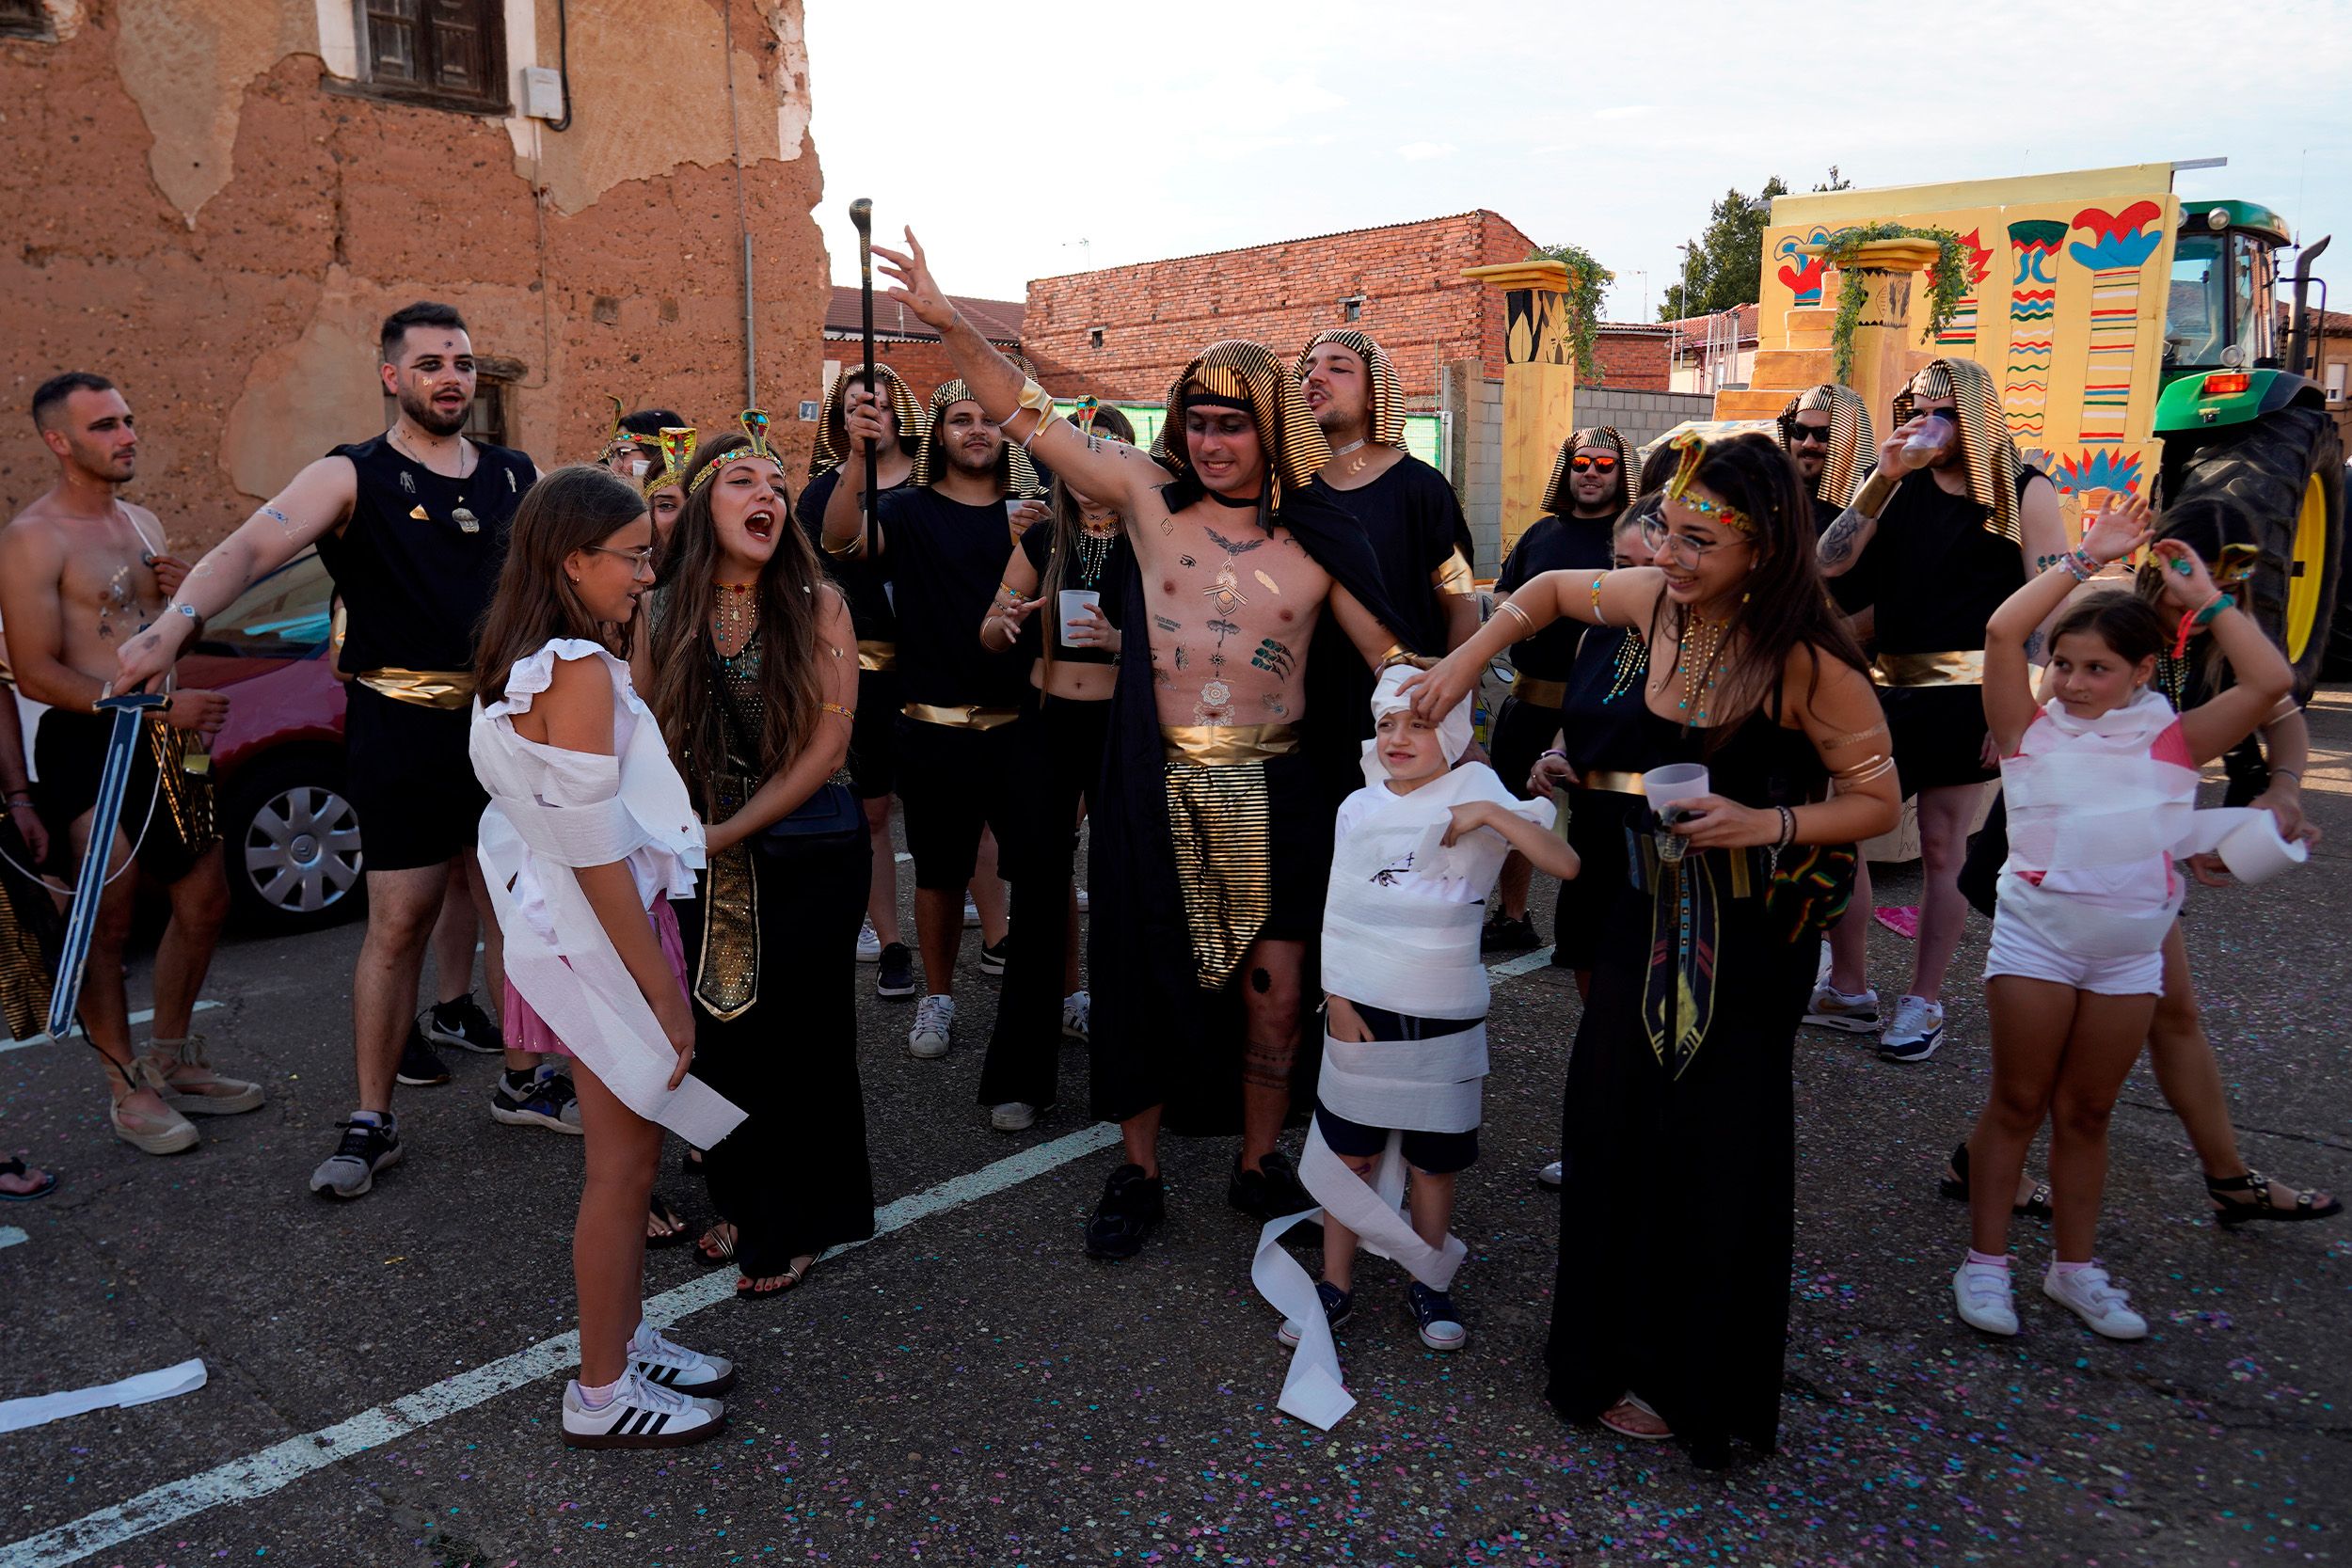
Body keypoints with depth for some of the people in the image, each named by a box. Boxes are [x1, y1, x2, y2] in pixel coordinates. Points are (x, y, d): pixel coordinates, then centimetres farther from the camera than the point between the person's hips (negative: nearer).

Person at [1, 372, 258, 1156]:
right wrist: (162, 704, -22)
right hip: (88, 748, -8)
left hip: (164, 744, 8)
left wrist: (179, 593, 2)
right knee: (106, 926, -1)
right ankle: (129, 1090, 12)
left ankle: (171, 1061, 29)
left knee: (205, 901, 13)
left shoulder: (143, 523, 13)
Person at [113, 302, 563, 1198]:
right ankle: (371, 1122, 12)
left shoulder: (515, 477, 10)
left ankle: (523, 1080, 29)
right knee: (399, 923, -1)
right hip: (403, 726, -4)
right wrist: (175, 623, -35)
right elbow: (250, 548, -19)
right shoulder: (352, 477, -4)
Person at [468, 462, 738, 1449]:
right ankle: (602, 1393, 19)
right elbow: (599, 856, -23)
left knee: (626, 1156, 19)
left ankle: (627, 1341, 34)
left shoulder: (526, 662, 8)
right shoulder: (580, 672, -22)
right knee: (624, 1165, 4)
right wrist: (663, 989, -19)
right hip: (601, 938, -9)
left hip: (569, 928, 9)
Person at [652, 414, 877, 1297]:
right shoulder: (669, 613, -1)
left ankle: (797, 1224, 26)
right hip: (712, 865, 3)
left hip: (812, 858, -3)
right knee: (723, 1033, 12)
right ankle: (746, 1206, 35)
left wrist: (723, 833, -11)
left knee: (803, 1040, 5)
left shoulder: (817, 605, -9)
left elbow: (826, 746, -12)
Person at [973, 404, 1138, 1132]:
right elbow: (990, 634, 11)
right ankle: (1023, 1070, 5)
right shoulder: (1042, 540, 7)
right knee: (1041, 880, -1)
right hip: (1049, 723, 2)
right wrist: (1007, 619, -11)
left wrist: (1120, 639, -24)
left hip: (1121, 724, -2)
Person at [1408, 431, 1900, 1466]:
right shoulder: (1658, 602, -5)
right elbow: (1550, 591, 15)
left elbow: (1878, 803, -12)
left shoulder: (1807, 661, -21)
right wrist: (1466, 662, 4)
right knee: (1612, 1117, 9)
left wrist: (1766, 823, -28)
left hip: (1753, 932, -5)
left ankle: (1695, 1387, 24)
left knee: (1715, 1146, 2)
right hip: (1653, 905, 6)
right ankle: (1616, 1349, 30)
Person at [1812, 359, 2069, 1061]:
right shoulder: (1897, 486, 10)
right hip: (1885, 684, 4)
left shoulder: (2023, 492, 0)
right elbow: (1829, 564, -2)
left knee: (1941, 847, 3)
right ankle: (1848, 991, 19)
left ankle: (1923, 1003, 17)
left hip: (1966, 690, -4)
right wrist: (1881, 479, -9)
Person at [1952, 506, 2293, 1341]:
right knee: (2017, 1103, 6)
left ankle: (2074, 1267, 27)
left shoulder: (2175, 737, 4)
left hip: (2131, 949, 2)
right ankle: (1985, 1262, 16)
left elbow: (2270, 681, -8)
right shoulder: (2031, 727, -2)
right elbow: (2001, 630, -14)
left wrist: (2205, 598, -2)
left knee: (2088, 1113, 13)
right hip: (2036, 935, -2)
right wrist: (2085, 558, -7)